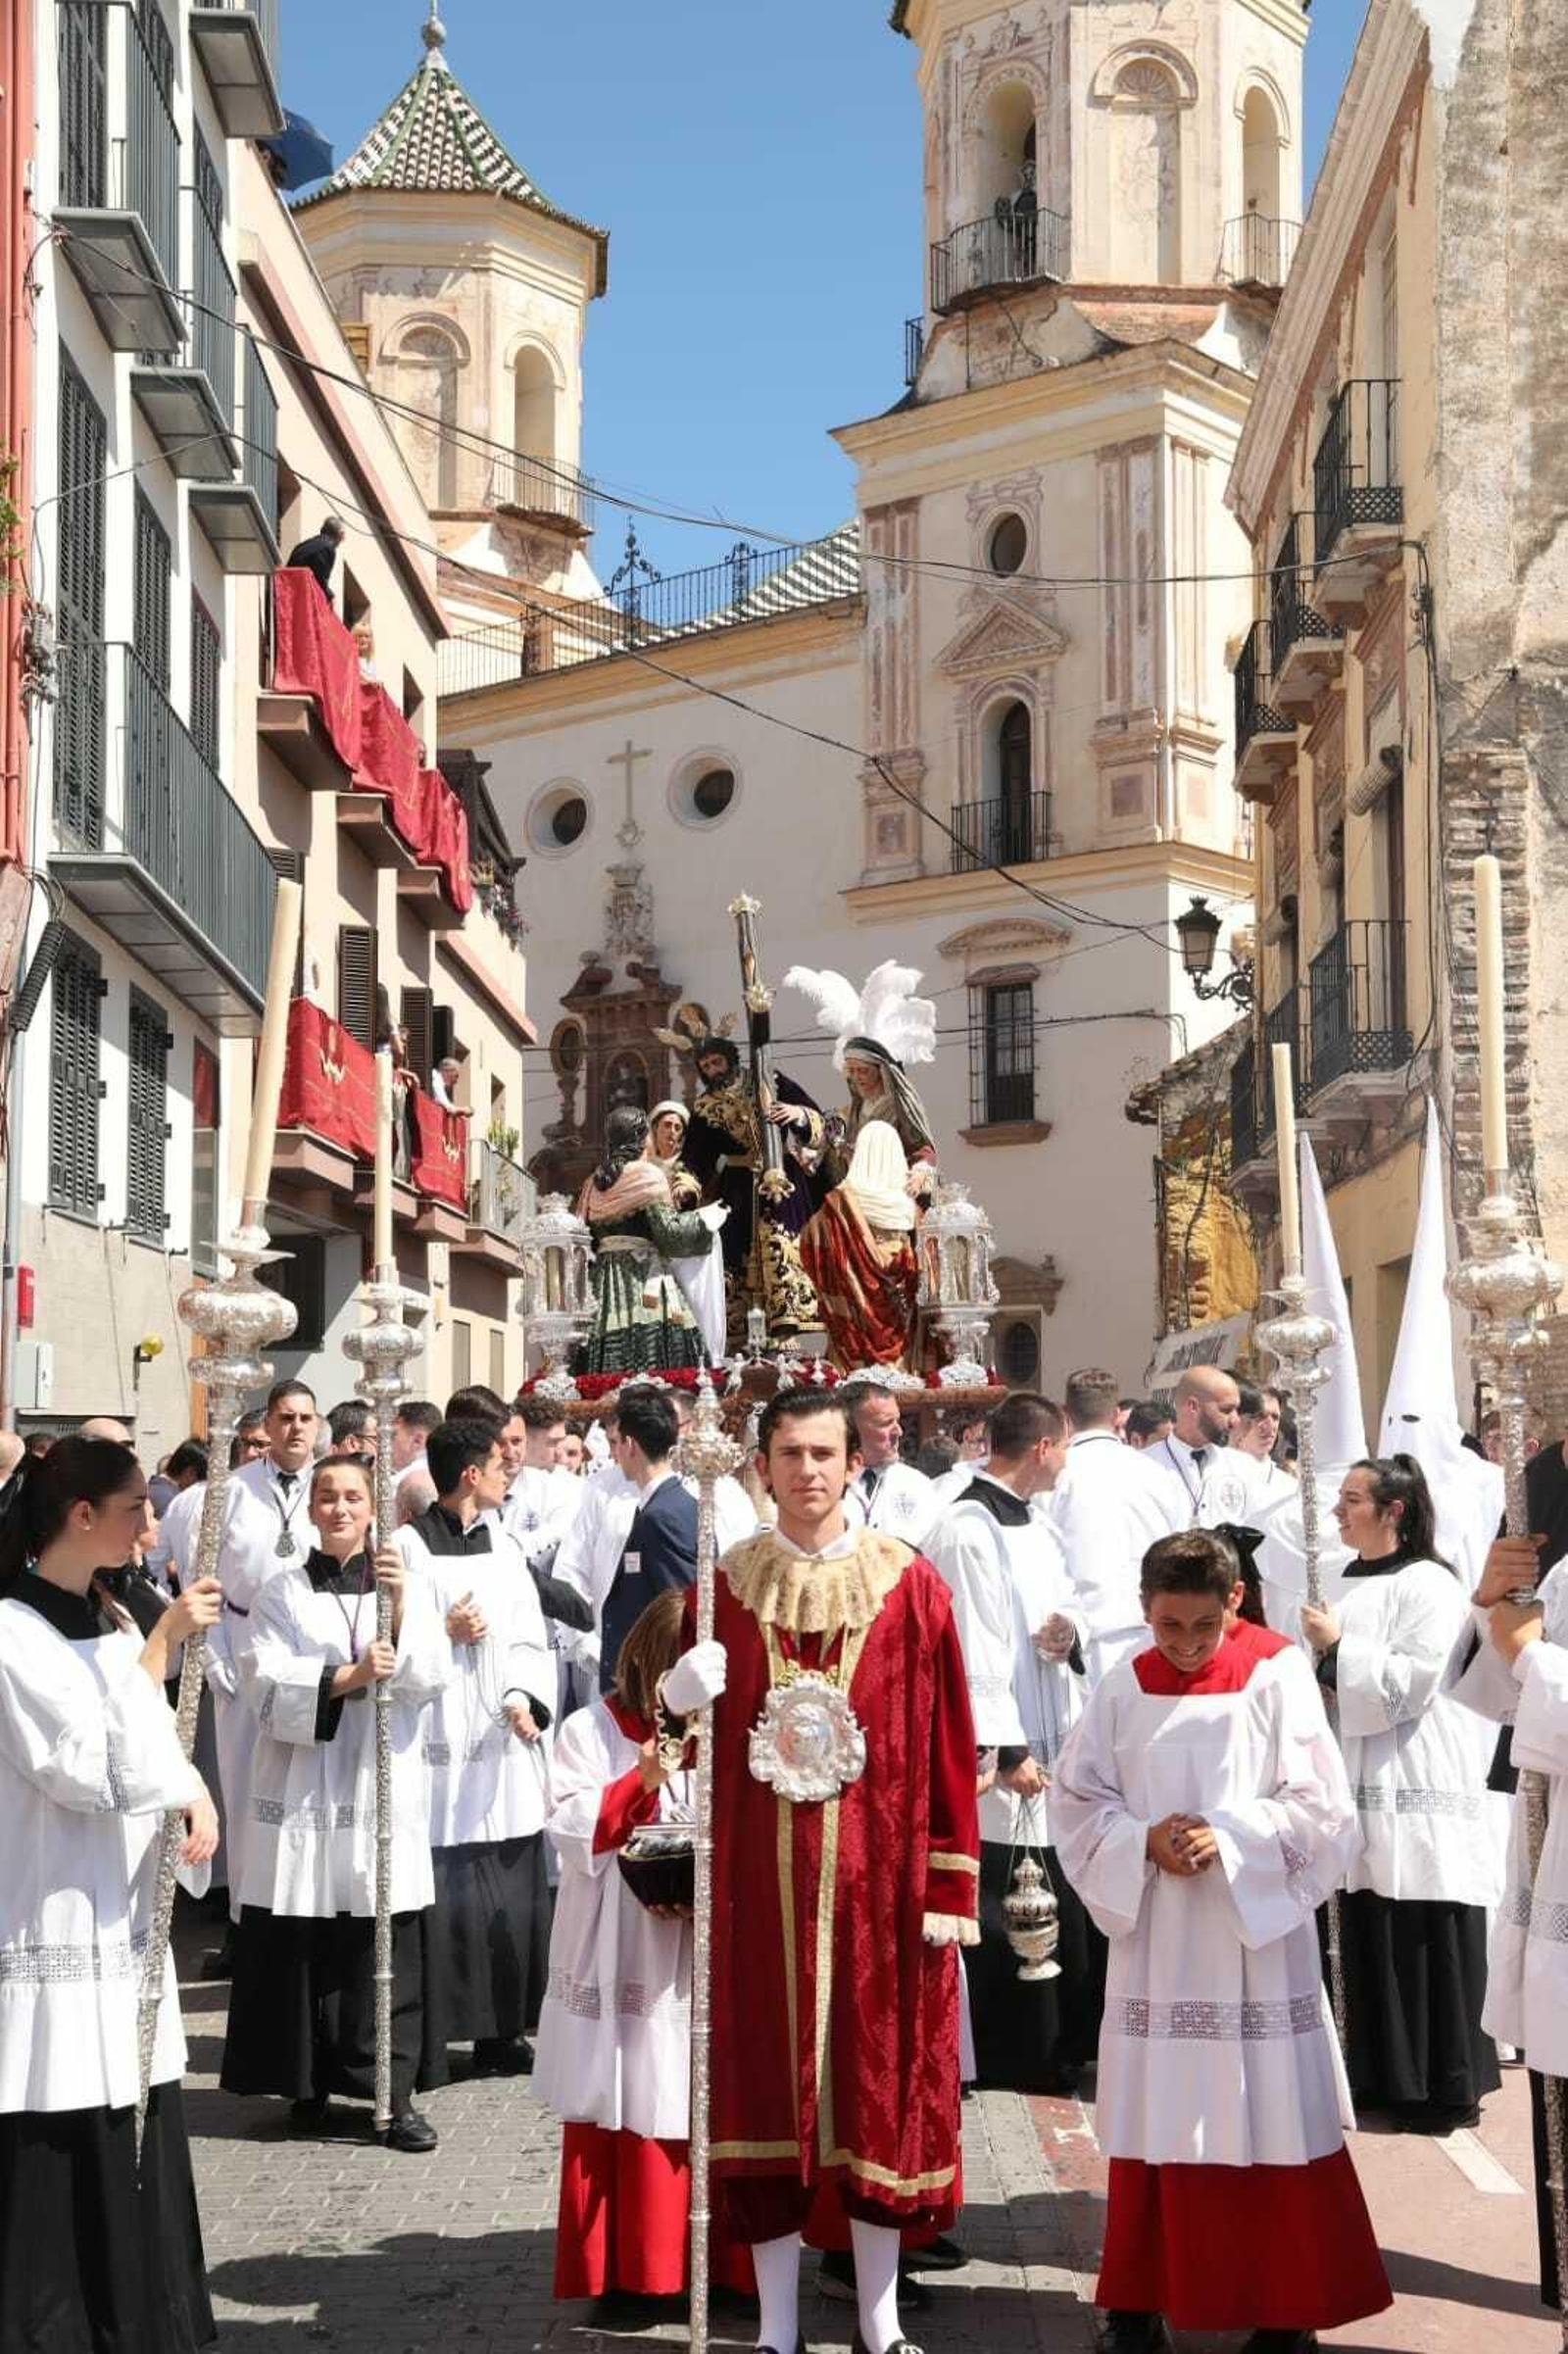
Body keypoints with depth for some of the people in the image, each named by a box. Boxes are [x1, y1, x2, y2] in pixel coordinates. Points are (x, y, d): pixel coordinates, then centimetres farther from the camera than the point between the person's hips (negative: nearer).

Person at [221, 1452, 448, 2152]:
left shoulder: (409, 1586, 10)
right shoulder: (280, 1594, 6)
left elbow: (431, 1678, -3)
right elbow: (265, 1684, -7)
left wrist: (401, 1608, -17)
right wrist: (347, 1678, -19)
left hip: (385, 1792, 1)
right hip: (303, 1788, 0)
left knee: (385, 1950, -3)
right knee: (300, 1948, 1)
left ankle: (393, 2094, 2)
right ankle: (308, 2086, 15)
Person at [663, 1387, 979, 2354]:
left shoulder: (911, 1587, -1)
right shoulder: (724, 1586, 4)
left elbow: (946, 1747, -1)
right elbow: (683, 1722, 9)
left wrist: (949, 1886, -4)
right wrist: (679, 1697, -14)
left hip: (878, 1876, -1)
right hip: (758, 1877, 1)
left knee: (878, 2082, 6)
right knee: (765, 2085, 5)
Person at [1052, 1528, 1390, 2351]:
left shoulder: (1276, 1675, -5)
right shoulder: (1122, 1689, 2)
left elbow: (1319, 1804, -7)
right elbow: (1078, 1802, 5)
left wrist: (1230, 1839, -19)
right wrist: (1143, 1843, -12)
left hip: (1256, 1936, -2)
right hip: (1155, 1941, 2)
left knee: (1270, 2121, 2)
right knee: (1155, 2119, 8)